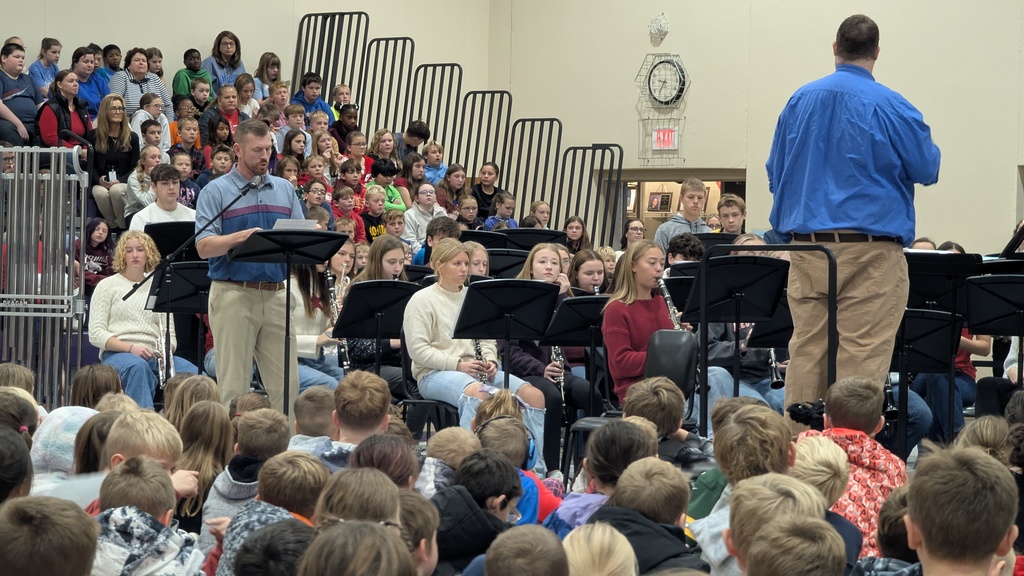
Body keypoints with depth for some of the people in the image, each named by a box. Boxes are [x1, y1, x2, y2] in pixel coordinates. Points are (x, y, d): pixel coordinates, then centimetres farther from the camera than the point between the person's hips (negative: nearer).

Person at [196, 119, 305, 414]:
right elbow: (204, 247, -10)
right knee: (233, 384, -1)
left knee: (286, 383, 3)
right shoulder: (216, 191, 0)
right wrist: (242, 236, -25)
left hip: (277, 294, 4)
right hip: (234, 294, -4)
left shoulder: (285, 189, 14)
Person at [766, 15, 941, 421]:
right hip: (871, 248, -4)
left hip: (807, 247, 4)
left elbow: (775, 174, 15)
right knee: (861, 354, -3)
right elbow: (927, 170, 2)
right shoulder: (891, 107, -7)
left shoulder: (800, 101, 7)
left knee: (806, 349, 7)